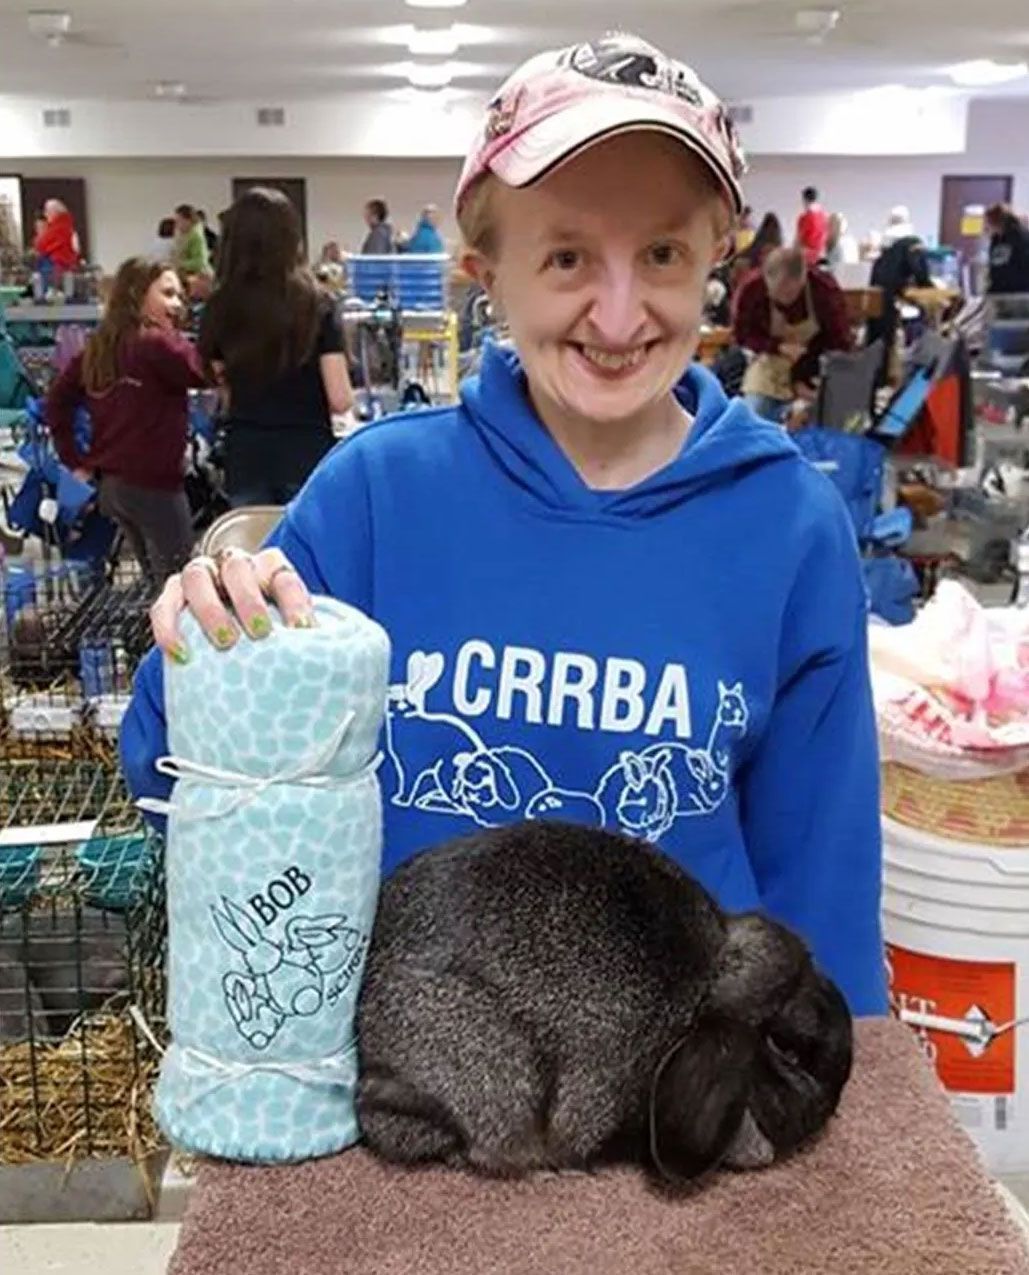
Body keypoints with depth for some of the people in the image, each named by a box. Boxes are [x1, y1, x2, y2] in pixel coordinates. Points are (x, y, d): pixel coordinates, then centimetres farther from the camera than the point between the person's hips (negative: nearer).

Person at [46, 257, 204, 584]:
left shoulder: (99, 346, 8)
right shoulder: (157, 344, -14)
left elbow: (58, 401, 11)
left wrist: (75, 461, 11)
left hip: (111, 484, 8)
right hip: (153, 484, -8)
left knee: (155, 580, 20)